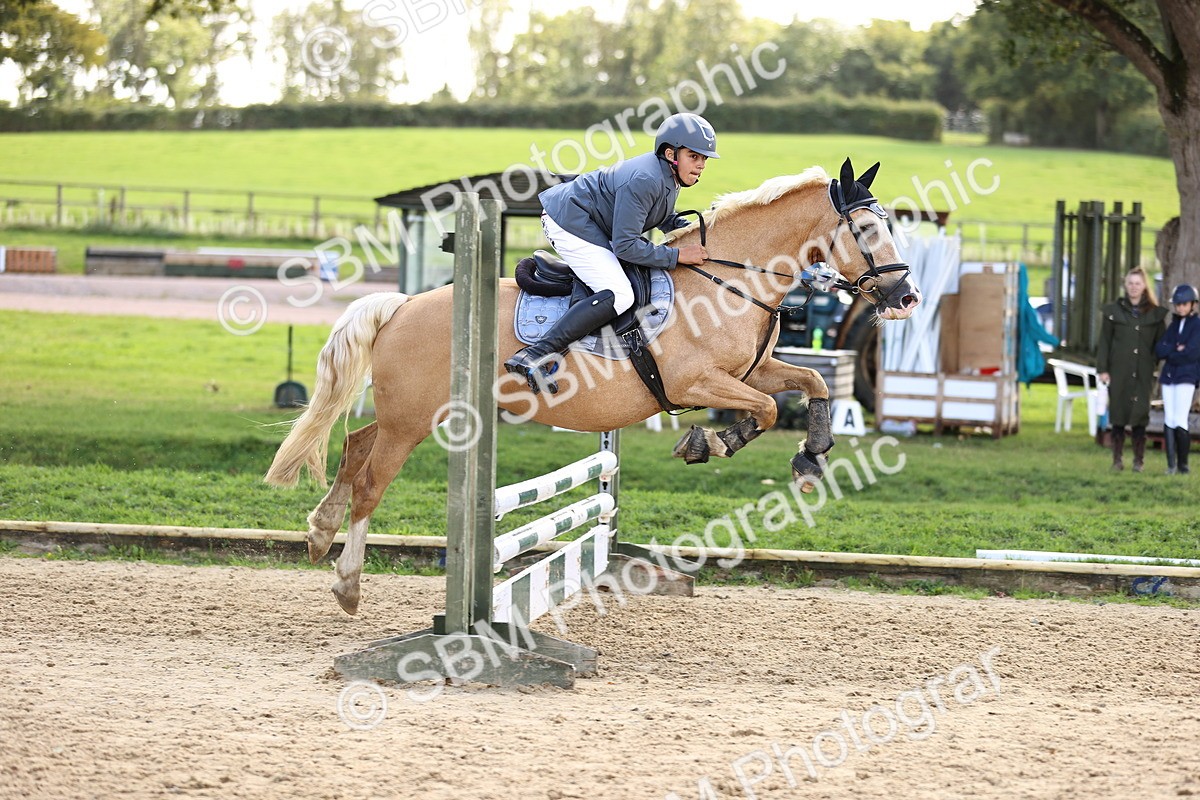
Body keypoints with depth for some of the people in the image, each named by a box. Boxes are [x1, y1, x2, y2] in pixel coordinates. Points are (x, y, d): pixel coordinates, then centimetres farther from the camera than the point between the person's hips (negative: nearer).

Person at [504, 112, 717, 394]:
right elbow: (625, 246, -27)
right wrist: (677, 256, -24)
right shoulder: (645, 181, -27)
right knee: (619, 296, -23)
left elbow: (666, 219, 24)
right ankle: (535, 356, -31)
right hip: (572, 223, -11)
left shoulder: (668, 175, 4)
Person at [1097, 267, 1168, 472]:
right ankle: (1117, 458, 8)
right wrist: (1102, 369, -2)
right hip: (1119, 372, 0)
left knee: (1140, 416, -2)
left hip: (1143, 373, 0)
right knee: (1118, 415, 1)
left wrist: (1153, 366, -1)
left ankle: (1139, 459, 4)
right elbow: (1104, 342, 4)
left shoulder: (1155, 313, 7)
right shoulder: (1113, 311, 5)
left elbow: (1159, 344, 9)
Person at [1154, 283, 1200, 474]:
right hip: (1168, 377, 6)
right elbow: (1159, 350, 5)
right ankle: (1171, 465, 4)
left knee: (1180, 422, -11)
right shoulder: (1174, 325, 16)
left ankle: (1183, 464, -1)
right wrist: (1176, 350, -11)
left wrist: (1169, 353, -3)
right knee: (1169, 421, 1)